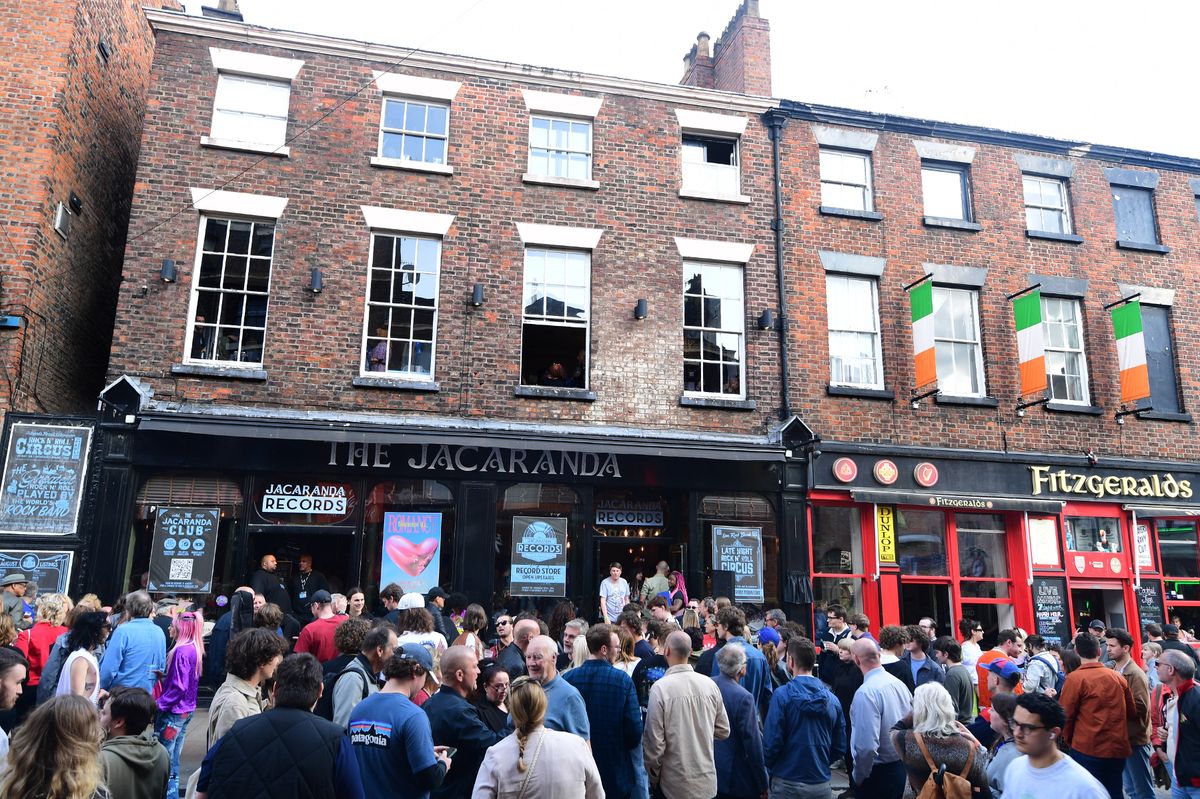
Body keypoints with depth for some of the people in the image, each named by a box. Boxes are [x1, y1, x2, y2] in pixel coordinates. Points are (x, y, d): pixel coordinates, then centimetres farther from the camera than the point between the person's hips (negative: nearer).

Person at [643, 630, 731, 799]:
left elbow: (654, 741, -15)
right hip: (707, 780, 3)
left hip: (675, 784, -3)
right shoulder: (710, 684, -6)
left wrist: (653, 778, 0)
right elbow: (723, 731, 4)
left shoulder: (660, 688, -17)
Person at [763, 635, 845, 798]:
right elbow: (840, 748, 4)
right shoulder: (832, 699, -2)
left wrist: (769, 769, 3)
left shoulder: (782, 695, -15)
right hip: (822, 785, 4)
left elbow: (772, 742, -15)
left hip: (788, 784, -3)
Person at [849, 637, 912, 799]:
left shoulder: (866, 692, -24)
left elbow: (868, 746, -28)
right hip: (902, 767, 7)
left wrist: (858, 777, -13)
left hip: (878, 773, -7)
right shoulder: (899, 683, -2)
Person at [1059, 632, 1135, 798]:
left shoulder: (1075, 678, -12)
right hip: (1117, 748, 5)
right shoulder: (1118, 677, 2)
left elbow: (1065, 715, -9)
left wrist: (1069, 739, 8)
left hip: (1088, 749, -5)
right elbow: (1131, 713, 11)